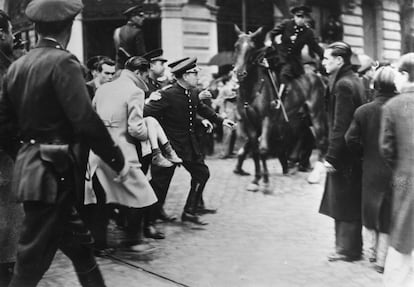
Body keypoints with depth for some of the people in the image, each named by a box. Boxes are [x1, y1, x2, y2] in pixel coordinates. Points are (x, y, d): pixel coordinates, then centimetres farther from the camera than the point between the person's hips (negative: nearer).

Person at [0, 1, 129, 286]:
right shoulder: (63, 62, -15)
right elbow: (86, 120, -21)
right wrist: (118, 160, -13)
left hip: (28, 164, 8)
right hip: (52, 171, -8)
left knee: (78, 241, 20)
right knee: (33, 259, 0)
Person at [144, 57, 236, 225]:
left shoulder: (193, 93, 3)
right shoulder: (167, 95, -22)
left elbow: (202, 109, 23)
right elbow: (146, 112, -25)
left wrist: (220, 121, 26)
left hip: (189, 144, 8)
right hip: (170, 146, -8)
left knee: (202, 173, 13)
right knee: (160, 182, 0)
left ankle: (190, 211, 27)